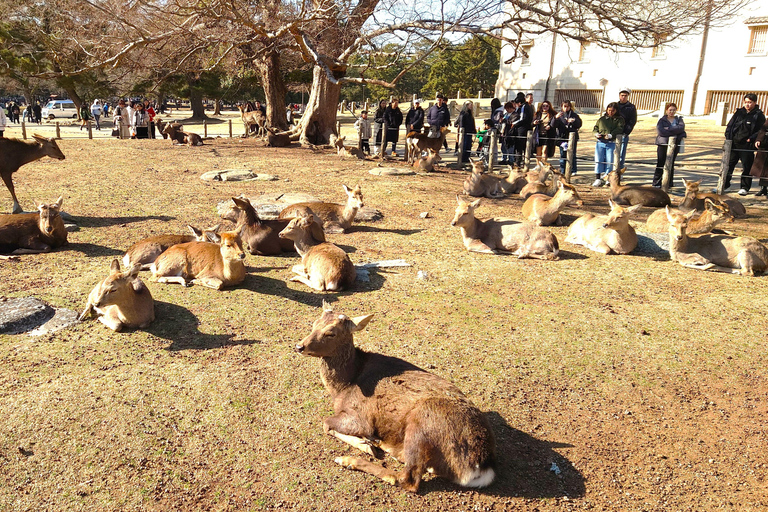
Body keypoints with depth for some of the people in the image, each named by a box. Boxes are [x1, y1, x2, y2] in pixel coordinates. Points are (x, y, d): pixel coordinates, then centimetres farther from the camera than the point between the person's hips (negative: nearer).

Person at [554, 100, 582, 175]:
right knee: (563, 155, 5)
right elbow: (553, 125, -4)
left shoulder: (574, 115, 7)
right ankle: (562, 171, 12)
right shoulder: (559, 115, 8)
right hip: (562, 137, 1)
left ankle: (573, 171, 8)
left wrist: (573, 121, -21)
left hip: (572, 138, 0)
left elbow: (579, 124, -2)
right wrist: (556, 118, -22)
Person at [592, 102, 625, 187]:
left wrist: (610, 135, -26)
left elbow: (619, 129, -8)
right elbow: (595, 128, 16)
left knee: (609, 161, -3)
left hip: (611, 144, -2)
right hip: (600, 142, 2)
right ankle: (597, 179, 1)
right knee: (598, 160, -3)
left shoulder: (619, 119, 8)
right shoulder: (602, 119, 18)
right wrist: (596, 133, -8)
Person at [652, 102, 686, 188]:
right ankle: (656, 183, 0)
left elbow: (681, 127, -9)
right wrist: (674, 132, -12)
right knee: (660, 164, -4)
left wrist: (669, 129, -17)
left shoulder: (679, 119, 13)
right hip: (663, 144, -2)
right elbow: (660, 131, -13)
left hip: (675, 145, 2)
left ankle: (669, 183, 12)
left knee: (671, 164, 6)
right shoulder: (662, 120, 4)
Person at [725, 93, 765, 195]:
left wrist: (751, 139, -16)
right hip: (733, 144, 4)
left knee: (747, 167, 3)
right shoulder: (739, 112, 9)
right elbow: (730, 125, 14)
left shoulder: (759, 115, -2)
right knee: (728, 164, 7)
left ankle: (744, 188, 12)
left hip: (747, 146, -4)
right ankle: (724, 185, 18)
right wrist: (728, 137, 1)